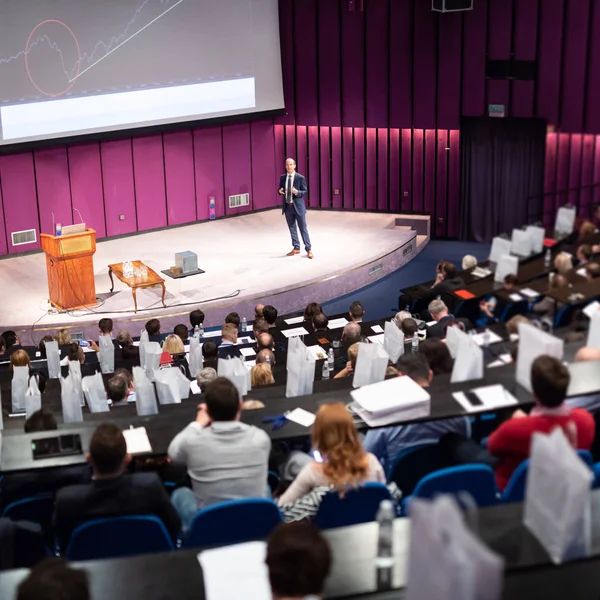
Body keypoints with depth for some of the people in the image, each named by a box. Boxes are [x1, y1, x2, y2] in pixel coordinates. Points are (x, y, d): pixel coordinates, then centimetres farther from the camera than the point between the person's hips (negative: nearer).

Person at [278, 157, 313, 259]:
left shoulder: (300, 178, -8)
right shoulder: (282, 177, 5)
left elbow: (305, 192, -6)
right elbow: (280, 190, 14)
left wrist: (297, 192, -25)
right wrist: (280, 191, -11)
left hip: (298, 206, -4)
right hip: (287, 206, 4)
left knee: (303, 228, 0)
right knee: (292, 228, 12)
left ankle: (308, 249, 6)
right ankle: (296, 248, 23)